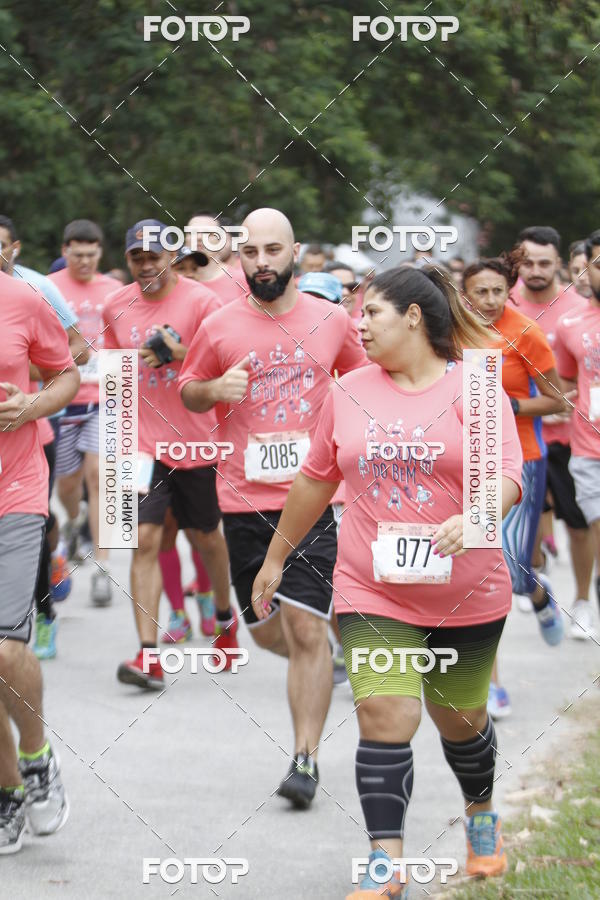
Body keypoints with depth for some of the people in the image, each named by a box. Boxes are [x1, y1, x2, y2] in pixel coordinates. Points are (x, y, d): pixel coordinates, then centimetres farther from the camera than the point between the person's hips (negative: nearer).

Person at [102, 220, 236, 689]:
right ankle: (148, 656, -14)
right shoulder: (117, 306, 5)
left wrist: (181, 354, -24)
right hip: (143, 443, 2)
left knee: (205, 536, 15)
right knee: (145, 539, -10)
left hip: (196, 442, -2)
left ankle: (226, 616, 44)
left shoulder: (201, 301, -9)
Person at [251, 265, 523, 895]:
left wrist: (471, 520, -34)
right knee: (384, 715, -14)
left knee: (460, 718, 15)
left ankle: (480, 813, 44)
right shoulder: (349, 391, 6)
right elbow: (316, 479, 16)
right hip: (372, 591, 1)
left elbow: (507, 476, -13)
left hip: (465, 594, -1)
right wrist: (275, 558, 21)